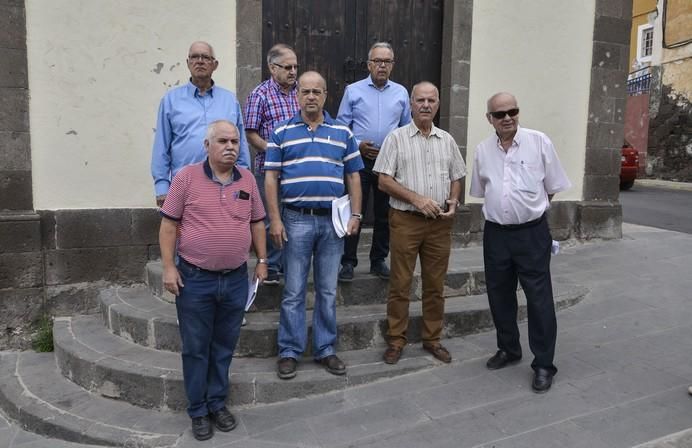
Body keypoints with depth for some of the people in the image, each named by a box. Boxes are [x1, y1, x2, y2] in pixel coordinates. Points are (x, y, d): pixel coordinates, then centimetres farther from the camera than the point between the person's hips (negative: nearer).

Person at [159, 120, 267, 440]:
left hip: (236, 279, 3)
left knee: (224, 347, 14)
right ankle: (198, 410, 24)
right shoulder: (186, 177, -5)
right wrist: (169, 267, -9)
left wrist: (262, 261, 10)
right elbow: (169, 225, -4)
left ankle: (218, 403, 31)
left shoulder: (247, 180, 6)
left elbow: (256, 223, 13)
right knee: (196, 348, 8)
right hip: (195, 279, -3)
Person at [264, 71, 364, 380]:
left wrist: (355, 215, 1)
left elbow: (353, 177, 10)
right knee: (293, 292, 4)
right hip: (296, 219, -2)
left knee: (328, 291, 10)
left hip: (333, 220, 2)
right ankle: (289, 352, 17)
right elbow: (271, 178, 1)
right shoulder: (282, 132, 4)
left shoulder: (342, 132, 9)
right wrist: (275, 219, -6)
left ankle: (325, 349, 23)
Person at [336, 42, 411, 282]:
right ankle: (348, 262, 8)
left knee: (385, 215, 8)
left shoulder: (401, 92, 10)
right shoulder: (353, 90, 4)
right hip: (359, 159, -2)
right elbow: (342, 126, 3)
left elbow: (407, 128, 14)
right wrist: (357, 145, -11)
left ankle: (379, 260, 21)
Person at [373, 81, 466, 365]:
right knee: (400, 284, 2)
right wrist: (417, 199, -15)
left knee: (435, 285, 10)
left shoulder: (447, 140, 12)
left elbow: (457, 178, 17)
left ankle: (432, 339, 24)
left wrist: (453, 201, -3)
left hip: (440, 223, 4)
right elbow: (384, 181, -7)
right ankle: (396, 340, 15)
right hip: (405, 220, -3)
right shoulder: (396, 138, -1)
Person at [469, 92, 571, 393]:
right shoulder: (482, 150, 6)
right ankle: (508, 349, 34)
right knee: (499, 295, 14)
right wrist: (500, 211, 11)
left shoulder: (539, 142, -4)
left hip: (532, 232, -4)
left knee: (539, 299, 0)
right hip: (496, 233, 4)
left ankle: (543, 364, 14)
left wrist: (533, 210, 6)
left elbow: (552, 188, 3)